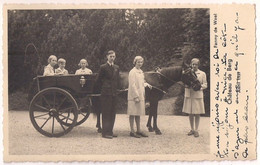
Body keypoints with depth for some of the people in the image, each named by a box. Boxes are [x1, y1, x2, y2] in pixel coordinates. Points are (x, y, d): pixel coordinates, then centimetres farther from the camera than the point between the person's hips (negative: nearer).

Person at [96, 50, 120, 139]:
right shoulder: (103, 67, -4)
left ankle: (110, 131, 17)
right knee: (106, 113, -4)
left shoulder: (116, 68, 14)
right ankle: (105, 132, 1)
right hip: (106, 93, -6)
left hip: (114, 93, 6)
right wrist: (103, 88, 0)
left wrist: (116, 88, 10)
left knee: (112, 113, 9)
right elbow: (98, 80, -1)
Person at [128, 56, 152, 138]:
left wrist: (146, 84, 7)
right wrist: (136, 96, -19)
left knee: (138, 113, 14)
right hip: (134, 96, -8)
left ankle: (138, 130, 21)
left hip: (141, 96, 8)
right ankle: (132, 131, 5)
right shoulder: (132, 72, -11)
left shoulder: (141, 72, 14)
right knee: (133, 113, -2)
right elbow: (132, 85, -16)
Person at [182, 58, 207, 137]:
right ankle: (192, 129, 21)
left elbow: (205, 85, 3)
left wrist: (200, 87, -16)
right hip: (188, 95, 2)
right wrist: (186, 85, -12)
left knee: (197, 114, 1)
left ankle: (196, 130, 12)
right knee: (190, 113, 8)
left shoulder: (202, 74, 4)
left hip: (198, 95, -2)